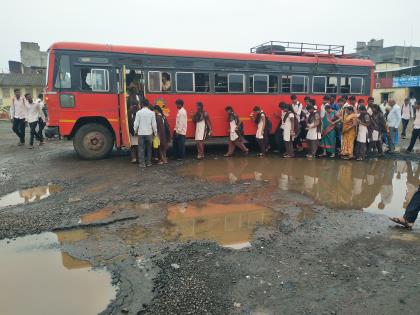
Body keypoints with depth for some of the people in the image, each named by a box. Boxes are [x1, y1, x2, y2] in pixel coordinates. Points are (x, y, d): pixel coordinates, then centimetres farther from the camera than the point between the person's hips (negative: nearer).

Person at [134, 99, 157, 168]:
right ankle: (148, 162, 16)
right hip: (149, 133, 1)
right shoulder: (152, 113, -5)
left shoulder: (138, 112, -7)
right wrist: (155, 132, 9)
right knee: (149, 148, 12)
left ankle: (142, 163, 5)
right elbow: (154, 124, -3)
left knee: (141, 148, 5)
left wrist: (135, 130, 12)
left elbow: (136, 123, -5)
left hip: (141, 133, -1)